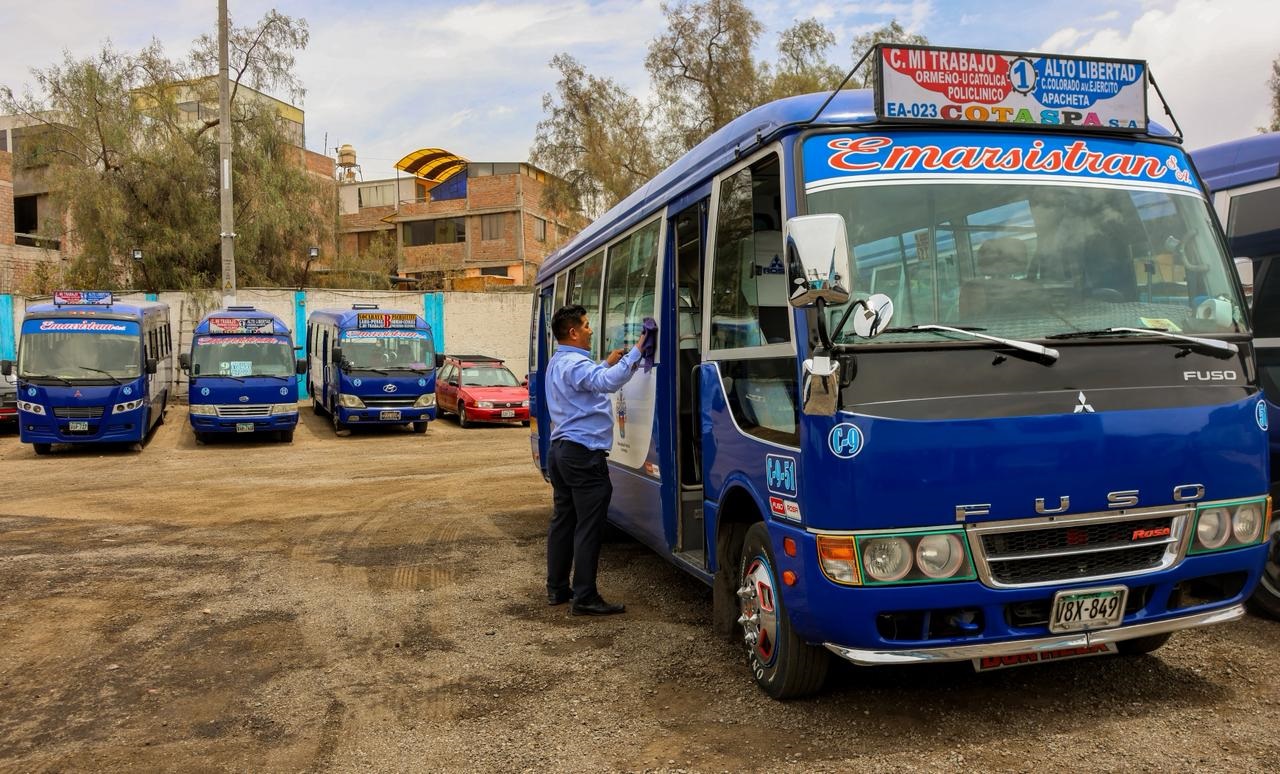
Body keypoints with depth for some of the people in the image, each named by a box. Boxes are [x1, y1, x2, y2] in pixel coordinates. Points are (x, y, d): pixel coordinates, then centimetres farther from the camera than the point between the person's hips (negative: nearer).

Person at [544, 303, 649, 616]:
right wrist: (636, 352, -31)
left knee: (563, 520, 14)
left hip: (560, 449, 11)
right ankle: (585, 598, -5)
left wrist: (607, 364, 20)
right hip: (584, 453, -11)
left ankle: (557, 588, 21)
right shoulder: (575, 364, -16)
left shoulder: (557, 363, 17)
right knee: (588, 527, -7)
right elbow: (608, 383, -34)